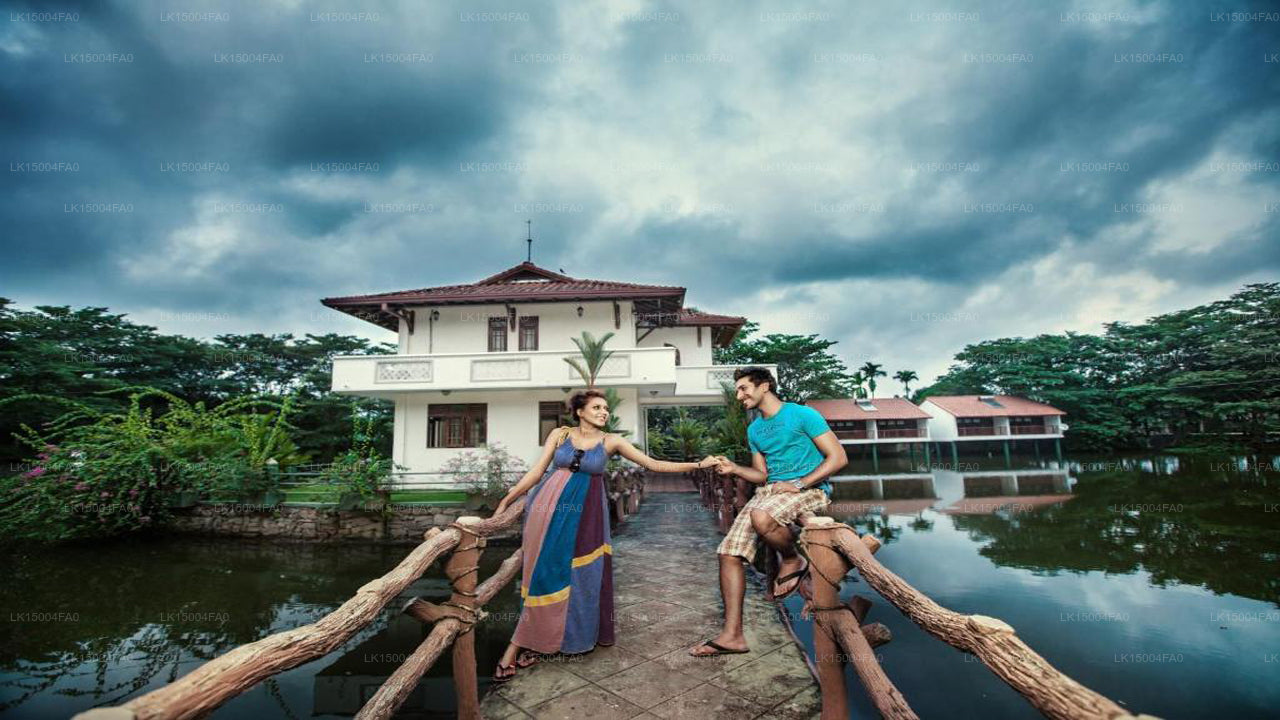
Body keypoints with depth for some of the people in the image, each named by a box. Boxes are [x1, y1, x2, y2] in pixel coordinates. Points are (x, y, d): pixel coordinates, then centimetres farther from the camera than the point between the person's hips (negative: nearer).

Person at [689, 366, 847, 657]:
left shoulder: (802, 415, -5)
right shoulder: (754, 430, 16)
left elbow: (838, 457, -9)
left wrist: (798, 484, -16)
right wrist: (734, 469, -1)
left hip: (810, 488, -7)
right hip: (770, 491, 7)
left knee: (761, 517, -38)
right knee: (729, 553, -10)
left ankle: (793, 561, -6)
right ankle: (732, 635, 0)